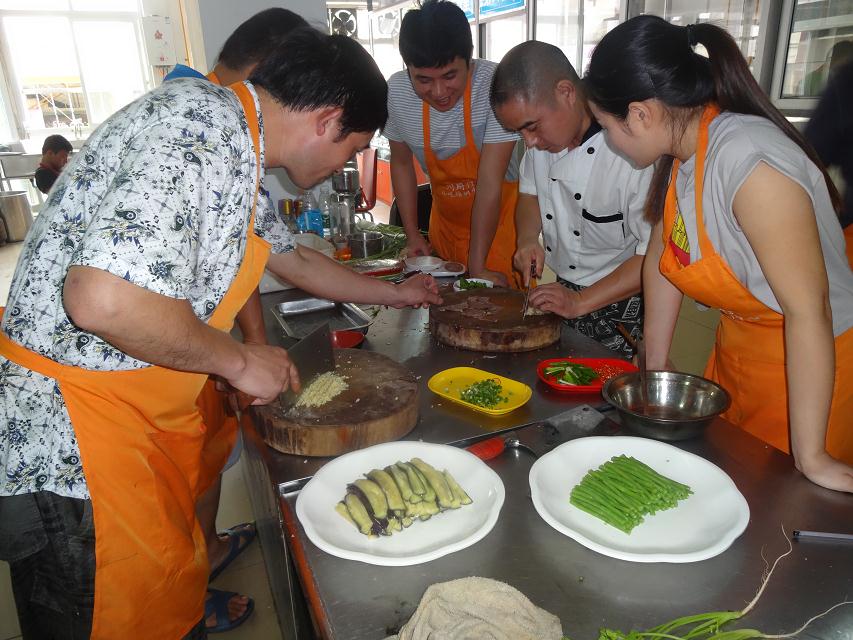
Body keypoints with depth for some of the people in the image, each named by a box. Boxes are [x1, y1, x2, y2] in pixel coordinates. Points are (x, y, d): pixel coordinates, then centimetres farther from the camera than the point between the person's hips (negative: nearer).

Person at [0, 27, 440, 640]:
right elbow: (103, 297, -35)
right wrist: (240, 360, -19)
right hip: (71, 447, -9)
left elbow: (293, 257, 24)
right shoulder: (204, 127, -24)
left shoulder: (232, 150, 10)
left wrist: (394, 293, 33)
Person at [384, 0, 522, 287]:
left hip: (500, 218, -4)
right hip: (446, 221, 4)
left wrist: (477, 267, -26)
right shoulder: (396, 92, -13)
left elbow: (489, 183, -27)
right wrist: (413, 236, 1)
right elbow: (401, 163, 3)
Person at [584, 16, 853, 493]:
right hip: (736, 349, 7)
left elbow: (808, 310, -30)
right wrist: (654, 370, 5)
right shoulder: (679, 150, -6)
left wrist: (811, 458, -24)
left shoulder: (748, 161, -31)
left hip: (811, 361, -7)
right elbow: (662, 258, 2)